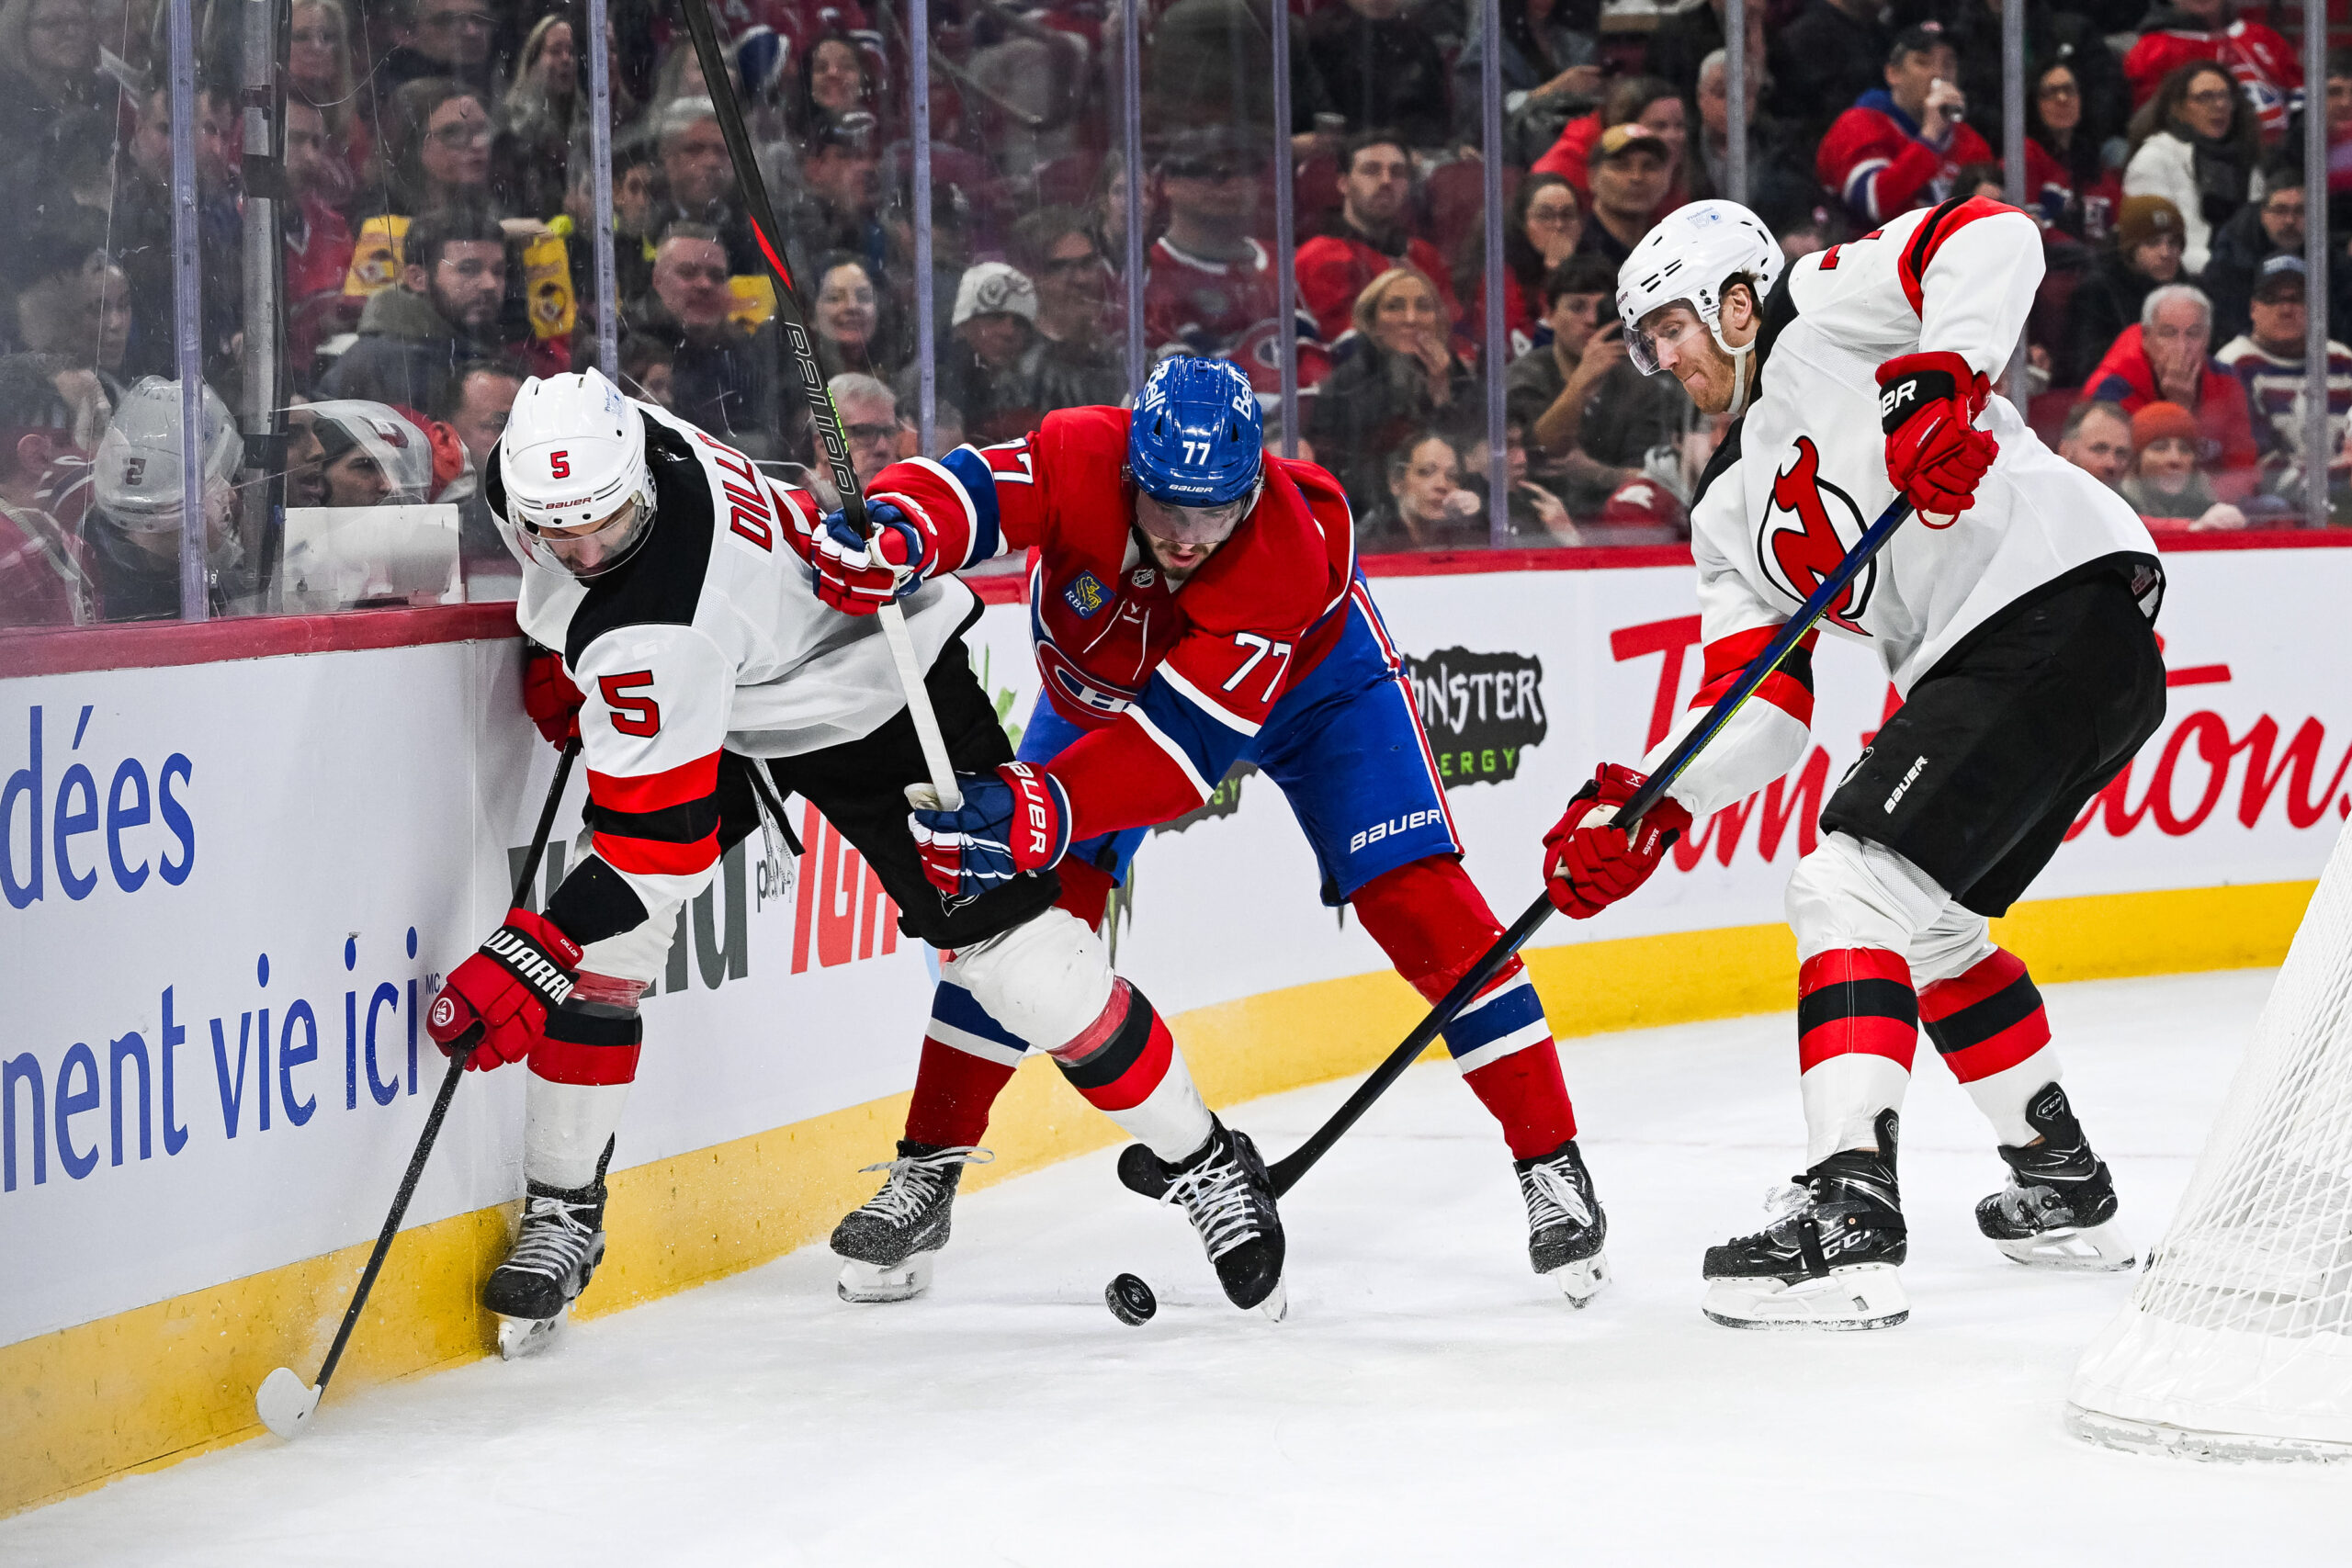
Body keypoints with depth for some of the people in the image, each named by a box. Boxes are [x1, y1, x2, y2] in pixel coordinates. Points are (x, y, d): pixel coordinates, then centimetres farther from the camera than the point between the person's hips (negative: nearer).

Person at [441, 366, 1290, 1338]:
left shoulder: (652, 635, -41)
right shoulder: (534, 470, -18)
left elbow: (659, 845, -37)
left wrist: (527, 965, -38)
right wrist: (566, 659, 3)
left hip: (871, 701, -8)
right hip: (731, 702, 8)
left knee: (1008, 948, -12)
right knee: (598, 937, -8)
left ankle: (1206, 1162, 7)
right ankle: (561, 1218, 4)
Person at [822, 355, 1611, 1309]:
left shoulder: (1293, 554, -41)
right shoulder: (1082, 459, -36)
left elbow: (1186, 739, -48)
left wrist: (1045, 810, -60)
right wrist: (890, 535, -68)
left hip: (1304, 676, -2)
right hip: (1106, 679, 3)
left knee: (1415, 900, -14)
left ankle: (1550, 1162, -6)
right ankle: (927, 1169, 4)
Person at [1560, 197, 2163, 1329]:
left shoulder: (1823, 311, 4)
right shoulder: (1728, 516, 24)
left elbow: (1993, 238, -12)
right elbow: (1761, 711, 13)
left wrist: (1942, 377, -27)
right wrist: (1648, 811, -2)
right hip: (1976, 669, 10)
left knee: (1855, 887, -16)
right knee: (1927, 925, 23)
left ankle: (1850, 1219, -24)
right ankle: (2065, 1190, 35)